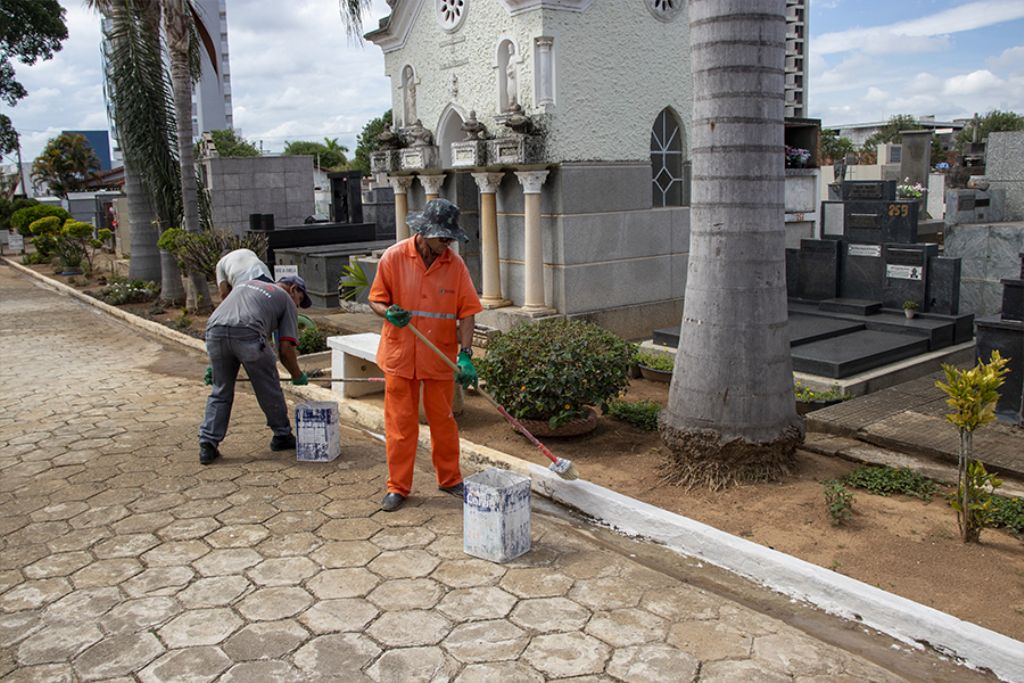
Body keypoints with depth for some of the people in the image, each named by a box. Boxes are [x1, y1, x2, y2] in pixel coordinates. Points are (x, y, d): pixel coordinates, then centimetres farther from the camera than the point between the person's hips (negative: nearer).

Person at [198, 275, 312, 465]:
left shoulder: (246, 284, 37)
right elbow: (285, 349, 10)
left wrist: (214, 364, 34)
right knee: (269, 389, 15)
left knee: (220, 392, 19)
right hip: (247, 334, -5)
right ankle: (282, 436, 30)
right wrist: (297, 375, 27)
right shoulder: (287, 300, 20)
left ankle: (208, 444, 13)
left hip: (214, 332, 5)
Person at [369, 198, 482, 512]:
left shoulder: (455, 263, -3)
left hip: (440, 357, 1)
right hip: (400, 356, -1)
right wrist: (388, 313, -22)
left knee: (443, 421, 12)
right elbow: (376, 300, 2)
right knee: (400, 423, 5)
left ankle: (450, 480, 29)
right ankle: (398, 486, 19)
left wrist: (465, 355, -15)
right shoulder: (394, 257, -6)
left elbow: (466, 311, -4)